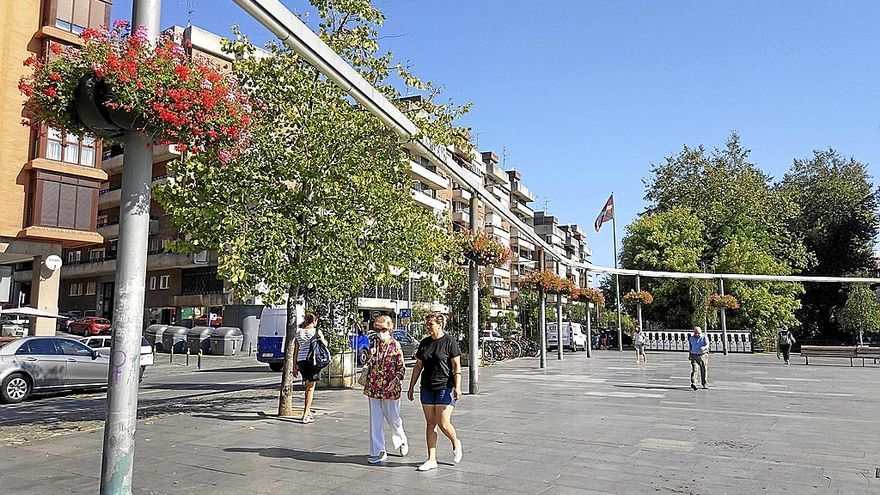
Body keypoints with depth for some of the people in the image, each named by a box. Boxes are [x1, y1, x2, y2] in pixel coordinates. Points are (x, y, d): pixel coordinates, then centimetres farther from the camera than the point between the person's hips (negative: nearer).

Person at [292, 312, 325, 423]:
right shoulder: (317, 332, -5)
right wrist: (322, 338, 26)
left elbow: (295, 350, 8)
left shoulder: (298, 332, 7)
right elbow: (325, 344, 6)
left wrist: (295, 366, 13)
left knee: (307, 387, 19)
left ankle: (308, 412, 24)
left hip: (301, 361, 4)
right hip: (312, 360, -4)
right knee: (311, 388, 0)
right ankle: (306, 415, -3)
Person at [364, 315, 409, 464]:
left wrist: (395, 380, -21)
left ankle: (402, 440, 37)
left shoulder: (395, 345, -6)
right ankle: (378, 452, 11)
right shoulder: (374, 344, 7)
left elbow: (402, 368, -6)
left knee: (392, 418, 9)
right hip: (373, 387, 4)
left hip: (389, 388, -4)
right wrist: (367, 383, 14)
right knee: (375, 420, 3)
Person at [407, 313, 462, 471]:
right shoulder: (424, 343, 11)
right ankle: (432, 460, 11)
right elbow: (418, 366, 15)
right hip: (427, 388, 6)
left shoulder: (450, 342, -6)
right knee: (430, 424, 5)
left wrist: (457, 387, -16)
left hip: (445, 387, -5)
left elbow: (457, 366, -7)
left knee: (443, 423, -8)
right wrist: (411, 387, 14)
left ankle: (456, 443, 23)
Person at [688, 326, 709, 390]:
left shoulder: (704, 338, -4)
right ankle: (693, 383, -27)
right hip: (694, 356, 1)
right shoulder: (691, 338, 5)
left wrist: (703, 347, -42)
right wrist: (690, 354, 24)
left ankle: (704, 383, 26)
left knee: (703, 370, 9)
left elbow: (707, 345, -20)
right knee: (694, 369, -15)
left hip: (703, 355, -1)